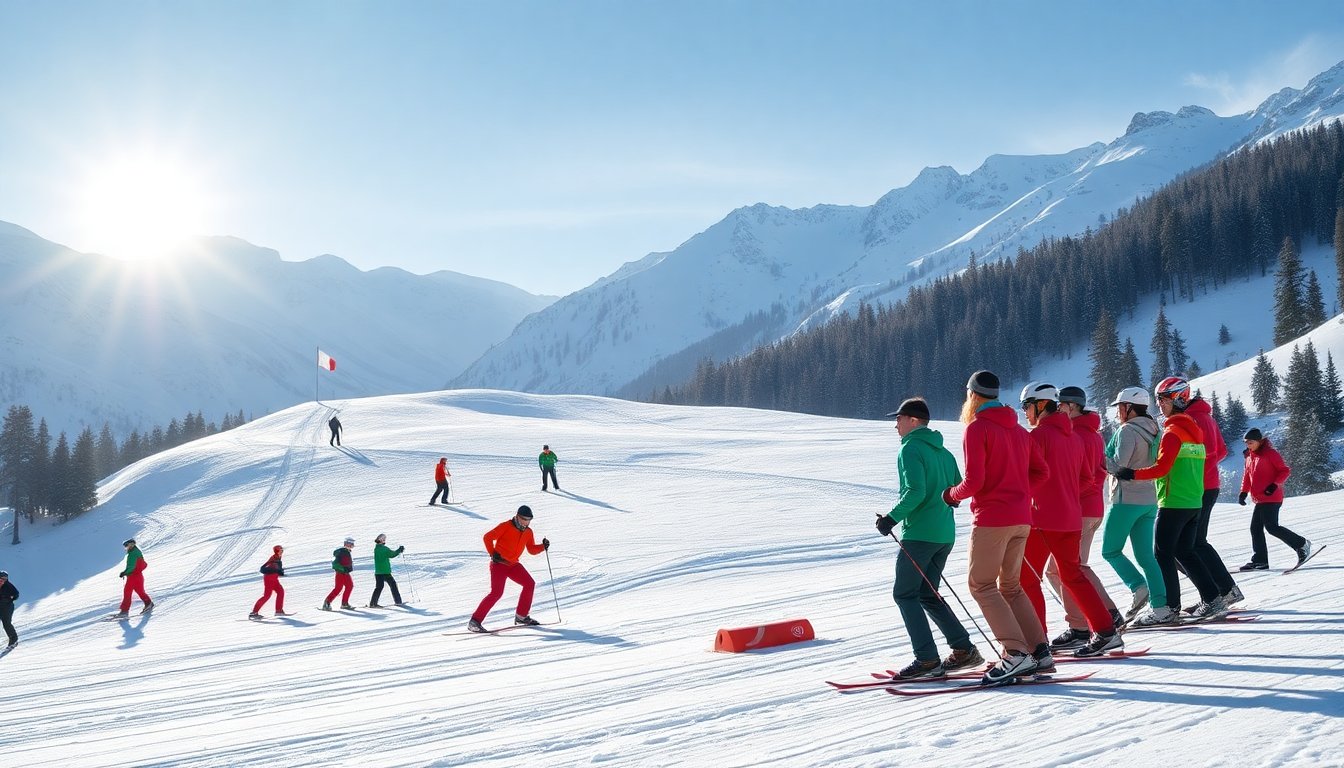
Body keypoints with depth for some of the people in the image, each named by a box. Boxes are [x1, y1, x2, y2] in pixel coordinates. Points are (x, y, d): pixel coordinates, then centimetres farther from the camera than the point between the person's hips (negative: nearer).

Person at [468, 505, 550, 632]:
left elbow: (532, 549, 15)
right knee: (497, 592, -19)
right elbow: (487, 537, -11)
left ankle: (521, 616, 17)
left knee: (530, 584, 4)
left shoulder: (528, 532, 9)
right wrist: (493, 553, -17)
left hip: (513, 565, 7)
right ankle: (475, 621, -17)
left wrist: (543, 546, -2)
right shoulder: (506, 526, -11)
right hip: (499, 563, -7)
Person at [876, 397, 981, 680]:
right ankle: (963, 648, 13)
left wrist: (892, 517, -15)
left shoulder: (910, 448, -10)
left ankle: (927, 660, -7)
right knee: (927, 594, 17)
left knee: (904, 594, -1)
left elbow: (915, 491, -22)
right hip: (945, 534, 9)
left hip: (919, 534, -9)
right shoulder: (942, 451, 16)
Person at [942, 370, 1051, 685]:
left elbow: (974, 481, -15)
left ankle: (1016, 653, -13)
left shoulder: (977, 428, -9)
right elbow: (1040, 471, 16)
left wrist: (952, 494, 3)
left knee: (981, 584, -3)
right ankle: (1038, 650, 10)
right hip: (1021, 517, 8)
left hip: (992, 518, -8)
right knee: (1010, 585, 16)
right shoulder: (1019, 430, 15)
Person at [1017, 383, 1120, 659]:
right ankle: (1105, 631, 14)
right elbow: (1087, 477, 17)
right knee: (1072, 574, 18)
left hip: (1043, 518, -8)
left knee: (1027, 578, 0)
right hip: (1072, 518, 8)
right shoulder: (1074, 436, 12)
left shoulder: (1038, 434, -12)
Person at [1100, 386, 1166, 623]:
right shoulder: (1153, 431, 12)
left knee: (1110, 550, 4)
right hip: (1149, 500, 8)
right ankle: (1161, 605, 2)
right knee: (1145, 554, 9)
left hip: (1126, 499, -8)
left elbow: (1118, 466, -20)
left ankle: (1138, 587, -13)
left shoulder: (1128, 431, -14)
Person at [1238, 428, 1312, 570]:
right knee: (1255, 528, 5)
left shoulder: (1270, 453, -8)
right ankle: (1259, 561, 8)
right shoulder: (1249, 456, 15)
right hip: (1260, 499, 9)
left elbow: (1285, 471, -10)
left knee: (1271, 527, -14)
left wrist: (1274, 485, -22)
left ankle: (1301, 545, -1)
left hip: (1271, 498, -9)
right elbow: (1247, 475, 21)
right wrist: (1243, 492, 9)